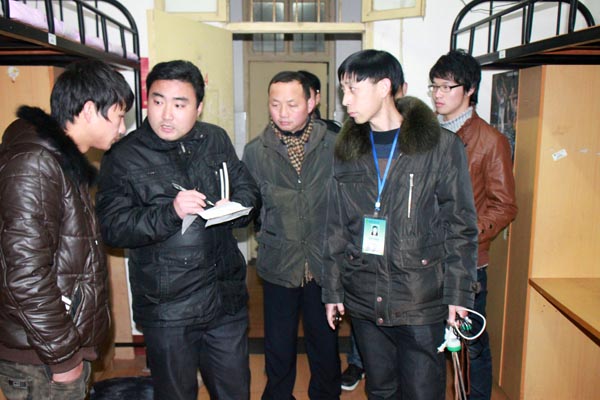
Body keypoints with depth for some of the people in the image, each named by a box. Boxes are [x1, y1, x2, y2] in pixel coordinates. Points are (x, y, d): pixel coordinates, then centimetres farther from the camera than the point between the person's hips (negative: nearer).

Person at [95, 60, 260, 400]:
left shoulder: (216, 140, 6)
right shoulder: (123, 157, -5)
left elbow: (249, 189, 11)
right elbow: (112, 226, -12)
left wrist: (235, 206, -12)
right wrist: (170, 212, -25)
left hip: (227, 296, 3)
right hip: (166, 306, -3)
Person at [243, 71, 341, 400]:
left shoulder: (335, 146, -3)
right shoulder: (254, 151, 1)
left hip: (325, 264, 0)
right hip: (278, 265, 1)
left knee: (326, 345, 17)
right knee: (278, 348, 15)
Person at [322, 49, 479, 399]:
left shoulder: (442, 146, -6)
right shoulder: (347, 150, 6)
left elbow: (461, 227, -4)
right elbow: (336, 228, 9)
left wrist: (458, 294, -8)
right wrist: (333, 289, 8)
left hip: (421, 304, -3)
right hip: (364, 301, 4)